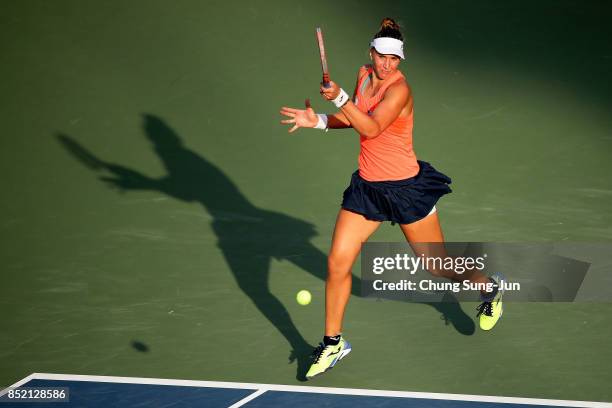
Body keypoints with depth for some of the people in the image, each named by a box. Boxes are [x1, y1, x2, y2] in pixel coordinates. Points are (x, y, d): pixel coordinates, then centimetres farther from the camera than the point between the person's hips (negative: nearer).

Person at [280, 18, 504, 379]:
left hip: (405, 187, -6)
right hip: (366, 186, 6)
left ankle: (489, 287, 40)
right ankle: (333, 342, 13)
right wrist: (319, 121, 1)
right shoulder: (364, 75, 2)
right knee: (337, 264, -3)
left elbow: (372, 128, -35)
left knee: (438, 265, 9)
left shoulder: (399, 89, -21)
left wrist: (340, 98, -46)